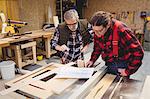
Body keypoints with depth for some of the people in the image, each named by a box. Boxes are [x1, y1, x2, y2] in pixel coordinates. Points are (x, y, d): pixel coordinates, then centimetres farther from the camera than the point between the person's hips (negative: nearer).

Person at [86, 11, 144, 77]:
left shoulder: (121, 30, -28)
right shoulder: (97, 32, -10)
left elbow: (138, 52, -24)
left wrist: (128, 71, -19)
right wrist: (92, 60, -1)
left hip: (122, 68, -5)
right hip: (109, 65, 5)